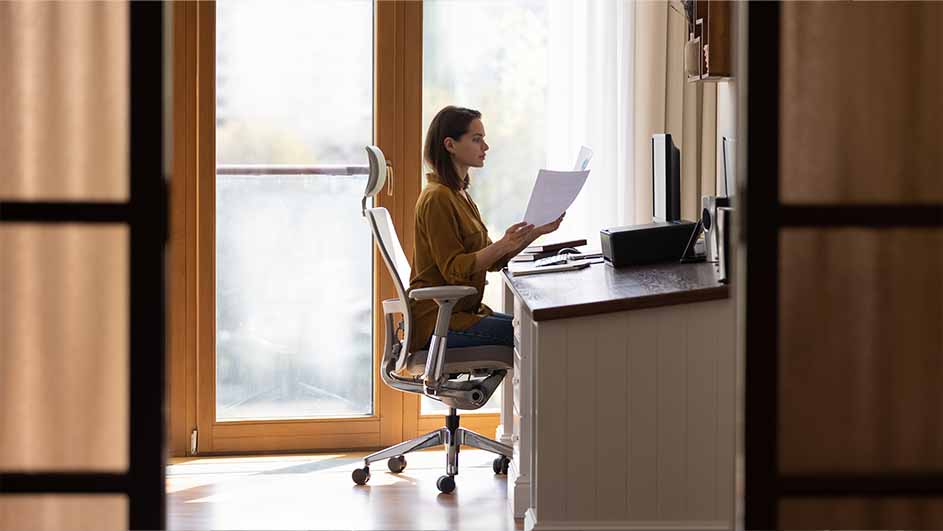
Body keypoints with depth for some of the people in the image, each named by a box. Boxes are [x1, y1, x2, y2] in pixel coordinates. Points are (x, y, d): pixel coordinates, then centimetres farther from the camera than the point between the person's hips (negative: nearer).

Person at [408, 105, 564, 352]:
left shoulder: (458, 193, 17)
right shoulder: (437, 198, -14)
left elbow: (493, 261, 15)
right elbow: (453, 269, -19)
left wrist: (537, 231, 4)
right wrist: (503, 245, -29)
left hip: (462, 310, 10)